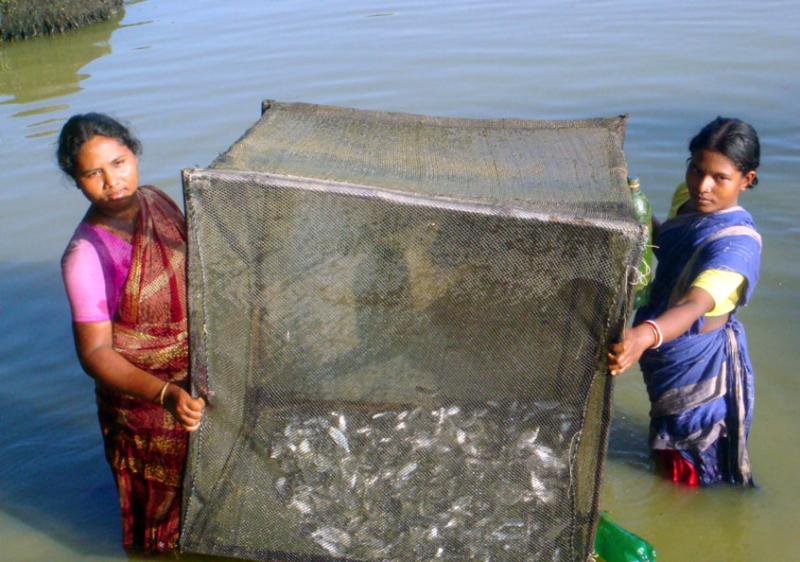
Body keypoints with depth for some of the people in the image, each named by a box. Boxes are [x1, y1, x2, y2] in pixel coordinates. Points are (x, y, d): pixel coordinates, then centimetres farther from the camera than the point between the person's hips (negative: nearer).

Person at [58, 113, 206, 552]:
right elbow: (95, 353, -26)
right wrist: (166, 395, -38)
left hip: (201, 375, 6)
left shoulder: (157, 201, -7)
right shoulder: (85, 256, -27)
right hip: (144, 400, -6)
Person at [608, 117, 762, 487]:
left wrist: (646, 335, -68)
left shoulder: (738, 242, -32)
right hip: (666, 356, 8)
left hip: (700, 363, -8)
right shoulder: (686, 199, -7)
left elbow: (695, 305, -48)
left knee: (688, 473, 13)